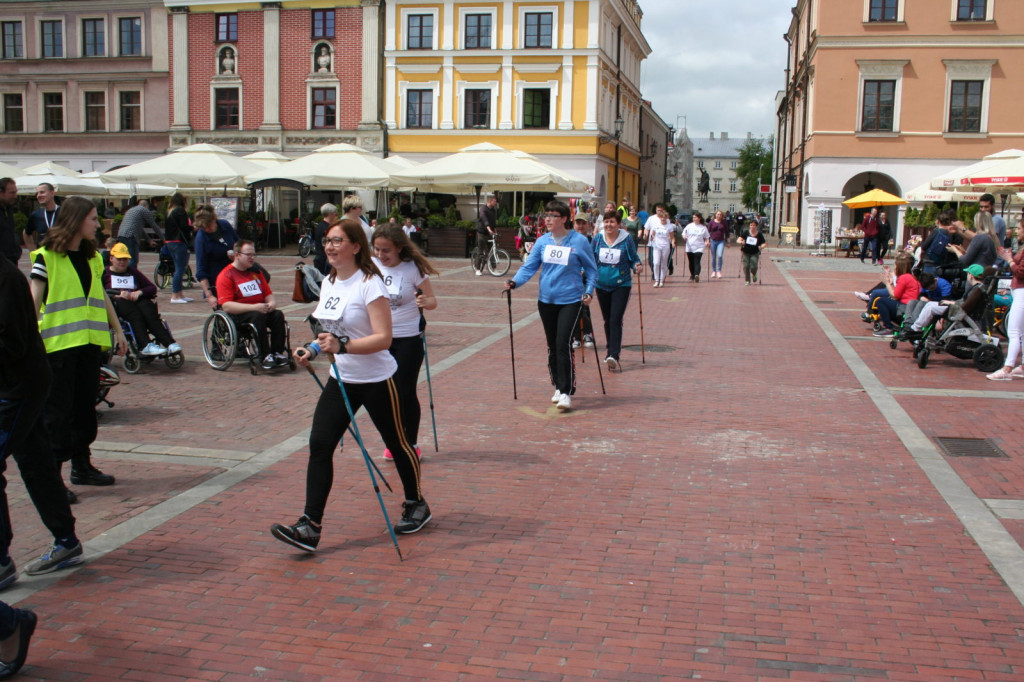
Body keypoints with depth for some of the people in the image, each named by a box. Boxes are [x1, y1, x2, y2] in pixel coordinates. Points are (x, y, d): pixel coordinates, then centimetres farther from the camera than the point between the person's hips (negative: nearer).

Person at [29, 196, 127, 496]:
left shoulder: (91, 257, 14)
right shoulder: (46, 256, -7)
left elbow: (102, 296, 21)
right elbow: (34, 300, -11)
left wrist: (117, 330, 21)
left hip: (90, 341, 7)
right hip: (59, 344, -6)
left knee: (85, 406, 11)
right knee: (58, 409, -4)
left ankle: (82, 465, 22)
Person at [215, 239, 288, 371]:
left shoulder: (256, 271, 17)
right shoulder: (226, 276, -5)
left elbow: (268, 293, 21)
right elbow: (226, 306, -15)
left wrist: (272, 303, -6)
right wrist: (254, 307, -25)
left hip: (260, 309, 6)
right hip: (238, 315, -6)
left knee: (278, 315, -24)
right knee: (258, 316, -35)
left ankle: (278, 352, -25)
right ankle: (266, 356, -34)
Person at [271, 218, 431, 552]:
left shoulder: (369, 284, -17)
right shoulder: (328, 283, 7)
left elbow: (383, 338, -23)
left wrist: (342, 346, -35)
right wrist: (313, 349, 2)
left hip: (376, 380, -7)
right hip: (340, 379, 7)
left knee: (397, 443, 10)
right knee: (319, 445, -6)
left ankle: (416, 505, 33)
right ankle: (310, 527, -5)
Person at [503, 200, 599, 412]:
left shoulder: (579, 241, -5)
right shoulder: (542, 241, 4)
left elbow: (591, 269, 4)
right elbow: (530, 266, 1)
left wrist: (589, 292, -8)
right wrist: (515, 282, -16)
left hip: (571, 301, -4)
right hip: (546, 300, 4)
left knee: (564, 344, -14)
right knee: (552, 345, 12)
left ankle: (566, 393, -9)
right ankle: (558, 387, 28)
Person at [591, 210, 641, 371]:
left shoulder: (627, 239, -7)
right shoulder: (597, 238, 0)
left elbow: (634, 259, 1)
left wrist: (636, 267, -19)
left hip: (621, 285, -4)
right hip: (602, 285, 4)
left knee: (615, 320, -14)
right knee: (607, 321, 14)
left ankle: (613, 355, -18)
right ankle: (610, 350, 30)